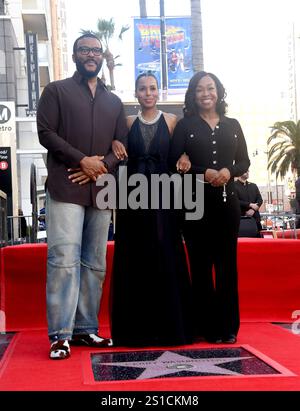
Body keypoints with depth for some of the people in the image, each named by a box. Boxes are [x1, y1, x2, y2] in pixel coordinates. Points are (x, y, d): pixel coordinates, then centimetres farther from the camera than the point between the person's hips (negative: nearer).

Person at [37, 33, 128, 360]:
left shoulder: (113, 102, 21)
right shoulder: (56, 91, 9)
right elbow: (45, 132, -3)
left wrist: (103, 166, -5)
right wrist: (82, 160, -12)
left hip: (101, 191, 5)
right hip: (65, 188, -5)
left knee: (95, 264, 5)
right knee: (64, 259, -12)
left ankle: (86, 328, 13)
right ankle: (60, 335, -8)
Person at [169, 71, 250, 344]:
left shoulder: (233, 126, 11)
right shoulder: (185, 126, 4)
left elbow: (245, 161, 11)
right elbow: (174, 163, -2)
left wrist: (229, 171, -10)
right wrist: (202, 173, -16)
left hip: (227, 201, 2)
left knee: (227, 263, 4)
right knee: (201, 263, 1)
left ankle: (229, 326, 12)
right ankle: (208, 327, 9)